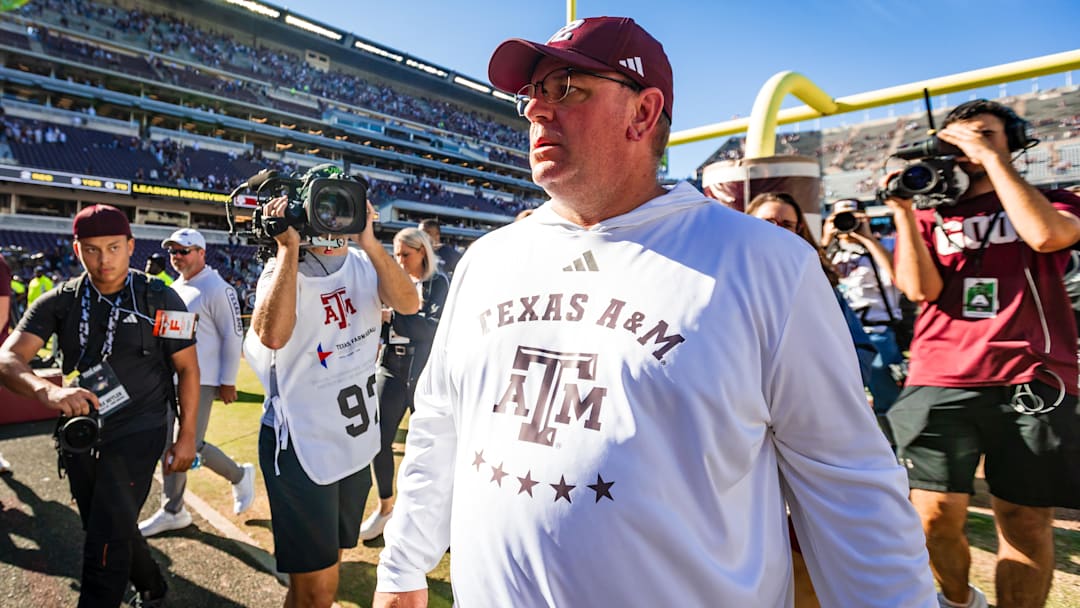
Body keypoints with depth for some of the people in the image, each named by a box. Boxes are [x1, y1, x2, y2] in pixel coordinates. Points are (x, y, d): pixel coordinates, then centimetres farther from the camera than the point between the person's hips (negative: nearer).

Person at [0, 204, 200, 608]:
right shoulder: (59, 302, -2)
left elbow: (187, 368, -6)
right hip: (79, 432, 5)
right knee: (110, 532, 20)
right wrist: (47, 390, -37)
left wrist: (187, 436, -7)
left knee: (106, 547, -6)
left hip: (136, 433, -4)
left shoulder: (159, 300, -10)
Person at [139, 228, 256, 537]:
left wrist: (227, 382, -15)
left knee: (190, 447, -9)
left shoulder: (217, 289, -13)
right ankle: (172, 511, 26)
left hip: (200, 381, -8)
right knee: (170, 445, 12)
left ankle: (239, 475, 17)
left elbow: (233, 336, -14)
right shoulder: (174, 288, 13)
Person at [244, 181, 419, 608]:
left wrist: (368, 240, -24)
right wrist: (290, 248, -26)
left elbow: (408, 303, -18)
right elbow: (272, 334, -31)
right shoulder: (285, 269, -10)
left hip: (358, 445, 5)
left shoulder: (364, 264, 2)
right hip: (301, 448, -5)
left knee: (329, 560, 24)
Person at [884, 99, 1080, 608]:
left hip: (1032, 384, 0)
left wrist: (993, 158, -5)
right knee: (936, 517, -2)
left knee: (1026, 521, 1)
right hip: (940, 384, 0)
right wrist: (903, 213, -4)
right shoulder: (930, 216, 15)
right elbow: (920, 289, -1)